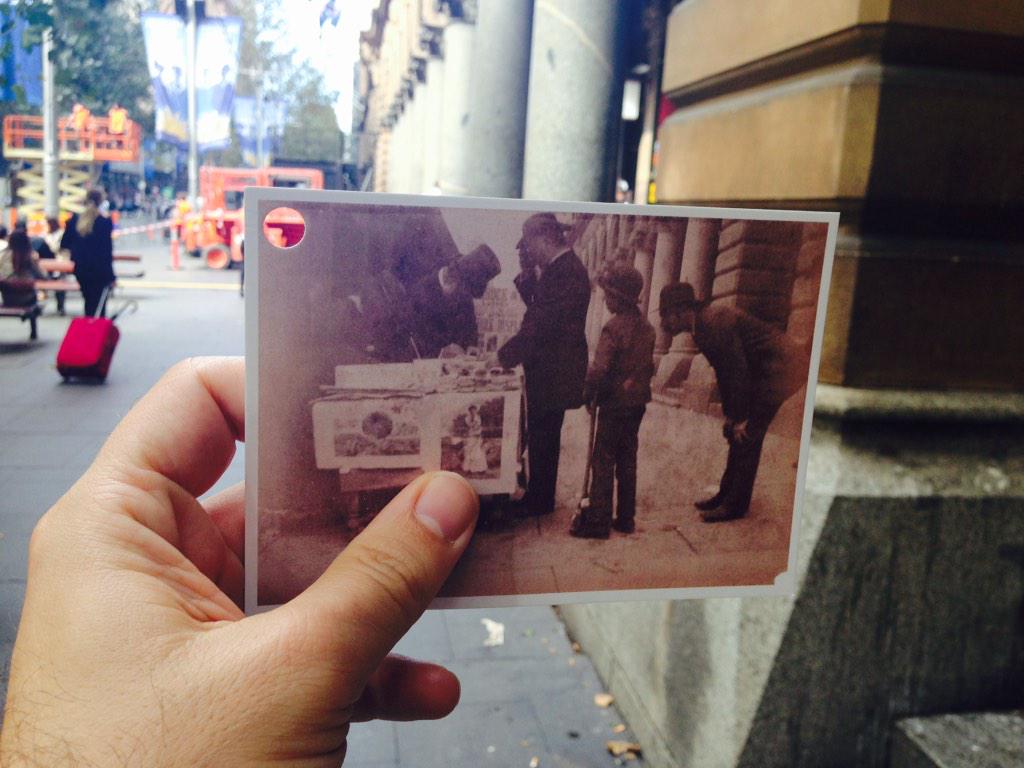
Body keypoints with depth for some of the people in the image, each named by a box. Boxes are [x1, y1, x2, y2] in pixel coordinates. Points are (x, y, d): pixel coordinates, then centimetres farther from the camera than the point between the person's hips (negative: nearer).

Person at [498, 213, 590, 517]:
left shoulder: (567, 272, -20)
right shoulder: (557, 267, 11)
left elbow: (540, 323, -24)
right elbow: (537, 306, 15)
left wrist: (506, 355, -19)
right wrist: (527, 274, 1)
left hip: (554, 373, -10)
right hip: (549, 369, 10)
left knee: (542, 437, 1)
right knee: (541, 436, 17)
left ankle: (540, 500, 15)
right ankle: (539, 495, 30)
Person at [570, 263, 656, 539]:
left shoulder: (614, 327, -18)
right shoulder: (647, 328, 6)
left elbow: (599, 369, -22)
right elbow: (649, 366, 12)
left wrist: (588, 394, -8)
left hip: (614, 403, -7)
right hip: (638, 402, 8)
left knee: (603, 461, -1)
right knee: (627, 459, 14)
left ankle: (598, 521, 2)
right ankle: (625, 518, 19)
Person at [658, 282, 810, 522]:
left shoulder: (716, 321, -24)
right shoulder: (701, 327, 6)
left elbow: (737, 370, -24)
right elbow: (724, 371, 12)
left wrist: (739, 418, -18)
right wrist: (730, 414, 12)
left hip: (779, 368, -10)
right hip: (762, 370, 10)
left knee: (746, 436, -8)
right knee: (736, 433, 13)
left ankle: (735, 505, 1)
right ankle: (726, 495, 23)